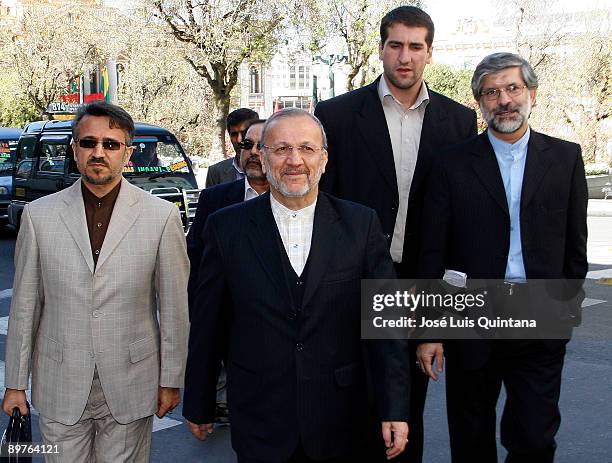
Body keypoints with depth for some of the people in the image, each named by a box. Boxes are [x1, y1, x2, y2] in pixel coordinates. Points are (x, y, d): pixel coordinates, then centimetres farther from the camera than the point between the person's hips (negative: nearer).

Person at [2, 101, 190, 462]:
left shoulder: (162, 215, -5)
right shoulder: (39, 215, -1)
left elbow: (174, 306, -1)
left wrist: (171, 380, 1)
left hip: (131, 388, -1)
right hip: (60, 390, 1)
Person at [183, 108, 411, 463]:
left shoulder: (361, 224, -3)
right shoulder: (227, 227, -3)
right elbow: (208, 327, 2)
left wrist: (395, 409, -5)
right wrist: (199, 405, 8)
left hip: (338, 423, 1)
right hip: (259, 423, 0)